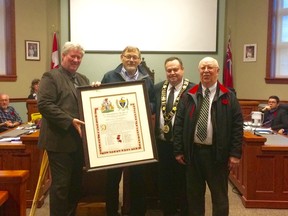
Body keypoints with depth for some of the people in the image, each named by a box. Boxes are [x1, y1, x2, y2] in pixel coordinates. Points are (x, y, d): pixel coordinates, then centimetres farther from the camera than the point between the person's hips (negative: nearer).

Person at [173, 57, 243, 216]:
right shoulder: (189, 96, 6)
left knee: (219, 195, 11)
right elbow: (179, 124, 3)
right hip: (193, 152, 2)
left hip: (217, 153, -2)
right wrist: (178, 150, -2)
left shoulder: (228, 97, -1)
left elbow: (237, 125, -4)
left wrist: (235, 153, -9)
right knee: (193, 194, 14)